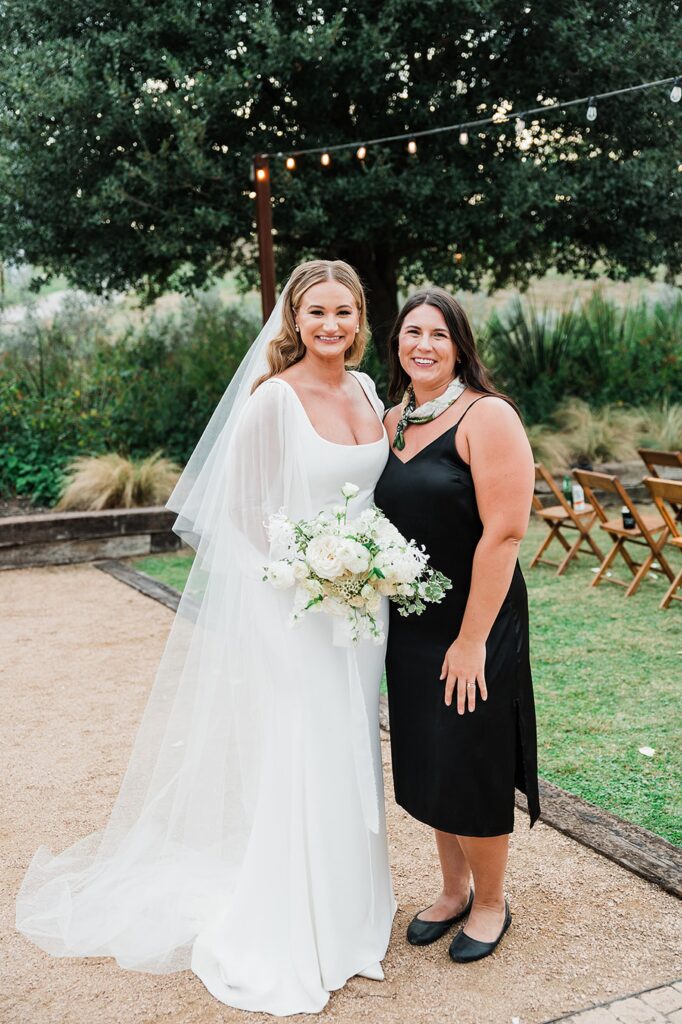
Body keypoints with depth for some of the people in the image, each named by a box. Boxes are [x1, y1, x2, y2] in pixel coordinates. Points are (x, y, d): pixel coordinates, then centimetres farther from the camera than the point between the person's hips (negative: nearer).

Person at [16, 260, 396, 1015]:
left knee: (350, 759, 16)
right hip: (292, 607, -7)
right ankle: (284, 947, 19)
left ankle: (344, 915, 35)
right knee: (297, 766, 0)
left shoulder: (365, 390, 6)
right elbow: (241, 509, -10)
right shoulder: (272, 398, -14)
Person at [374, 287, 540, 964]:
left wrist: (472, 640, -21)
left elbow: (504, 532, -20)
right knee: (426, 763, 16)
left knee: (472, 767, 5)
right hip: (410, 625, 7)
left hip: (473, 625, -7)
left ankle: (491, 902, 29)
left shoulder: (487, 418, -14)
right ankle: (454, 889, 37)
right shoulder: (393, 420, 7)